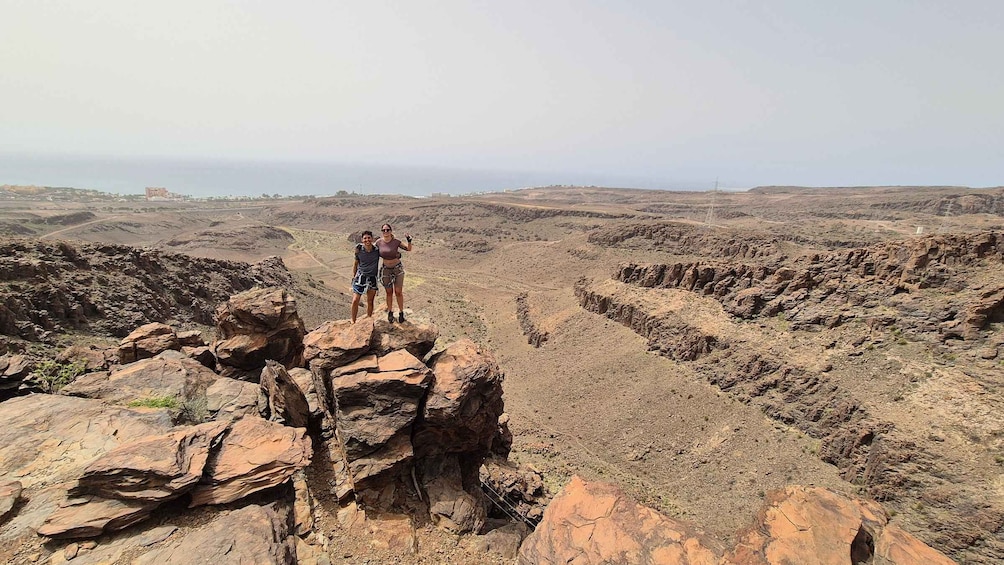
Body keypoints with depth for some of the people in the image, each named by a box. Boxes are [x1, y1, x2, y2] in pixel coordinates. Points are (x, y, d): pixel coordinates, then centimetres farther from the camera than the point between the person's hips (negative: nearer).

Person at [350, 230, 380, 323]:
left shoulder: (377, 250, -10)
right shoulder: (359, 249, -9)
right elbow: (355, 263, 5)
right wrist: (353, 276, 5)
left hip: (372, 278, 1)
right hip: (360, 276, -1)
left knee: (370, 301, 10)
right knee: (355, 300, -8)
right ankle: (353, 322, 8)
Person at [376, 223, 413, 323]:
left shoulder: (396, 242, -14)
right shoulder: (379, 242, -8)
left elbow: (409, 249, -15)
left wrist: (409, 240, -30)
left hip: (398, 268, -2)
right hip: (386, 269, 2)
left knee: (398, 292, -1)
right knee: (389, 292, 11)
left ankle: (401, 312, 14)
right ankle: (390, 312, 26)